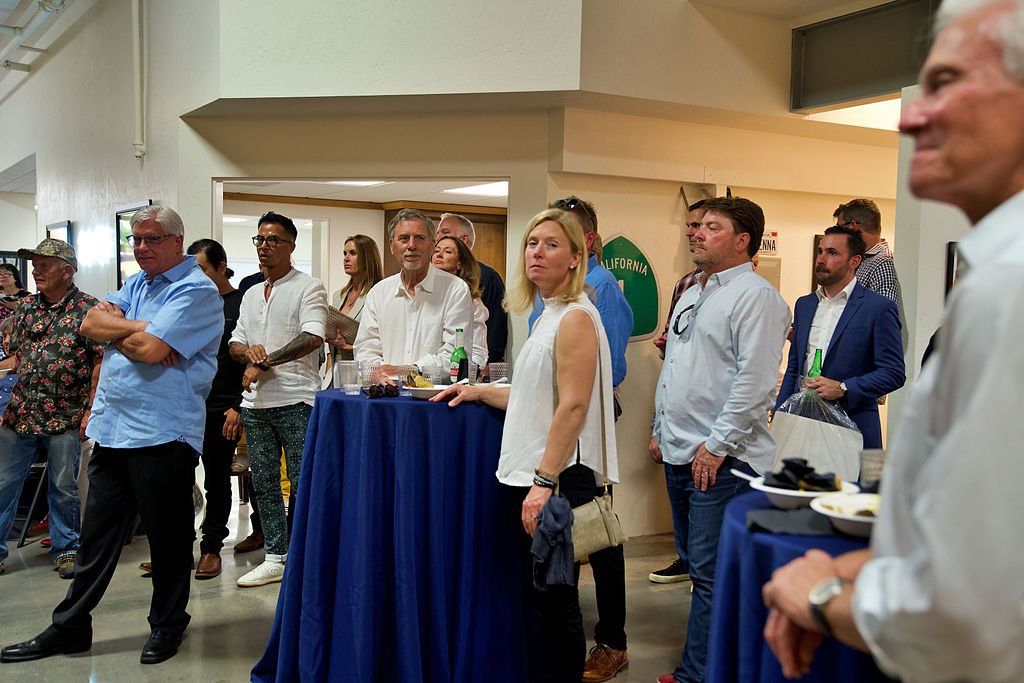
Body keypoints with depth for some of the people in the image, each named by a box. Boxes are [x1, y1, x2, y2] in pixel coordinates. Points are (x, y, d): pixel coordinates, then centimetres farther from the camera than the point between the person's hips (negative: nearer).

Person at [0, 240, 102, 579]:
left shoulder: (87, 308, -6)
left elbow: (101, 362, -8)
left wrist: (91, 410, -12)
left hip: (65, 419, -5)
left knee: (64, 488, 7)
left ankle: (65, 549, 23)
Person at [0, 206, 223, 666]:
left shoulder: (195, 290, -10)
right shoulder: (136, 284, 17)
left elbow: (149, 350, -21)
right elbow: (91, 325, 6)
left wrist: (114, 327, -2)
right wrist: (139, 327, -9)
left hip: (162, 434, -8)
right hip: (112, 430, 8)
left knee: (167, 536, 6)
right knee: (97, 534, 15)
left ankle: (167, 624, 22)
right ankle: (70, 627, 25)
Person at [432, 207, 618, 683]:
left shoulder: (576, 317, -14)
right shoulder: (548, 317, 15)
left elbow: (572, 406, -20)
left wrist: (544, 482, -23)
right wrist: (480, 392, 17)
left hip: (558, 478, -9)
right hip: (529, 474, 9)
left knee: (555, 603, 2)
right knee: (538, 597, 17)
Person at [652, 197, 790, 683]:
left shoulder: (755, 296, -10)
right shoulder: (691, 296, 19)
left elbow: (755, 379, -19)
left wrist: (717, 445, -19)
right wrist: (660, 430, 20)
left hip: (720, 460, -9)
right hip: (678, 455, 9)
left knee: (710, 574, -3)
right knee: (696, 565, 17)